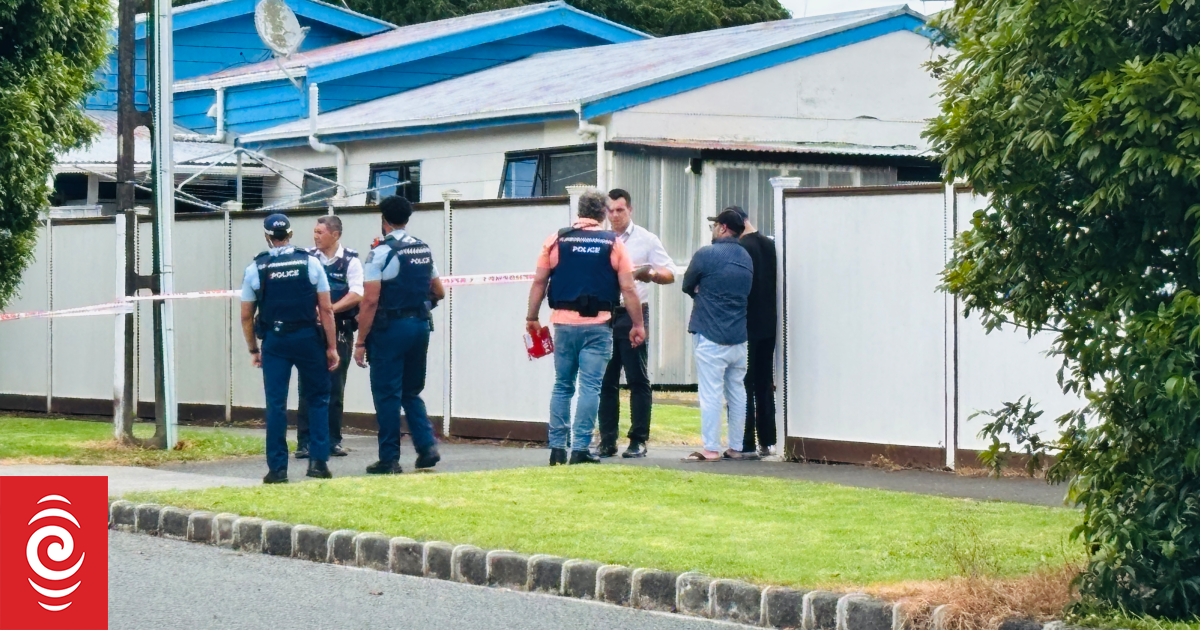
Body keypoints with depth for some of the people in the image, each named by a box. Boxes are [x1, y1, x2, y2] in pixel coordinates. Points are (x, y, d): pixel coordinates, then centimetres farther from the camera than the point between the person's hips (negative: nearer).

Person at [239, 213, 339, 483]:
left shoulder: (255, 268, 2)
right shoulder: (310, 263, 0)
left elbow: (246, 316, 5)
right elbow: (326, 309, -2)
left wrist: (253, 350, 16)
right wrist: (331, 347, 3)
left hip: (274, 341, 1)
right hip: (308, 338, 0)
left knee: (275, 405, 3)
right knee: (318, 399, 11)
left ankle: (277, 468, 2)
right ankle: (318, 460, 4)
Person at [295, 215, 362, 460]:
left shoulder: (350, 261, -1)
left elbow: (356, 295, -10)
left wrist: (330, 310, -20)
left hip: (339, 331, -1)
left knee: (335, 389, 4)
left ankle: (333, 441, 11)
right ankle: (304, 442, 2)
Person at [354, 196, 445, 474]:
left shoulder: (381, 252, -11)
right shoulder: (424, 250, 10)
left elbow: (370, 300, -14)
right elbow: (439, 292, 18)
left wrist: (361, 342, -11)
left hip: (391, 328, -6)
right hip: (421, 324, 6)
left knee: (387, 395, 1)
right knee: (411, 393, 17)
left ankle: (389, 459, 3)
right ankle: (427, 446, 3)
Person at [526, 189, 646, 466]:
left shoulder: (556, 240, 3)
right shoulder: (613, 244, 0)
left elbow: (539, 282, 5)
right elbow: (628, 289, -1)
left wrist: (532, 317, 14)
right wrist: (637, 324, 7)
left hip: (564, 323, 2)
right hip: (597, 326, -2)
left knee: (562, 386, 11)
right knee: (590, 388, -1)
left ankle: (557, 448, 9)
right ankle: (580, 449, -5)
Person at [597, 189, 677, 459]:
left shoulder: (646, 240, 5)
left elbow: (669, 274, 2)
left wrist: (650, 274, -19)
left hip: (633, 315, -3)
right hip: (603, 314, 3)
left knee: (638, 380, -2)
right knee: (605, 380, 3)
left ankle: (638, 441, 2)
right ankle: (607, 441, 7)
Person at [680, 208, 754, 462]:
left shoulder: (706, 254, -9)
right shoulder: (747, 258, 11)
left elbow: (687, 285, 1)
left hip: (711, 336, -6)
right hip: (739, 336, 6)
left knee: (711, 394, -5)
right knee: (737, 392, 12)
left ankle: (711, 450, -6)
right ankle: (736, 448, 16)